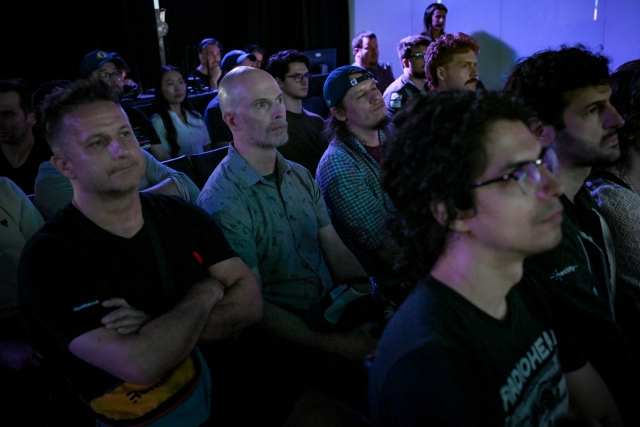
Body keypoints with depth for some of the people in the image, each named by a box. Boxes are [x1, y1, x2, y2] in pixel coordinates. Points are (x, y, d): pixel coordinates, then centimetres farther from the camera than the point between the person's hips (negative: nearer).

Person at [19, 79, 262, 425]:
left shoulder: (182, 215, 1)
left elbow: (250, 303, -6)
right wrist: (206, 292, -11)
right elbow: (140, 364, -26)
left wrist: (160, 325, -20)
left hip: (226, 385, 5)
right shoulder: (49, 257, -16)